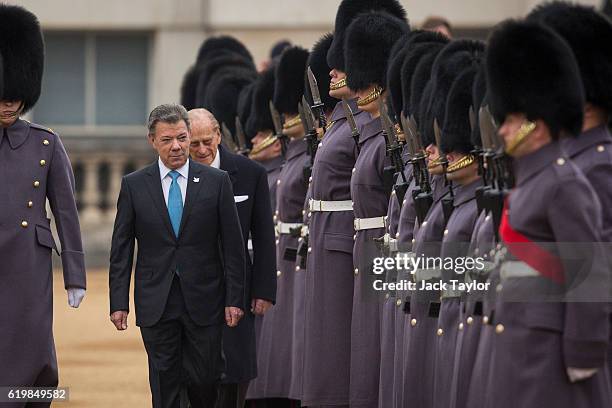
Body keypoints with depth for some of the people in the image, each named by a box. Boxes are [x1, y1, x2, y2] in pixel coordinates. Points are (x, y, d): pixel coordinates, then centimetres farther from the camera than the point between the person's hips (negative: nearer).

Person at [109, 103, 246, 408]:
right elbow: (121, 249, 5)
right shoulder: (134, 185, 4)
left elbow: (232, 246, 3)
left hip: (204, 301, -1)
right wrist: (119, 302, -1)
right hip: (156, 303, 1)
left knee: (204, 380, -1)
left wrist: (234, 299, -2)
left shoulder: (216, 182, 3)